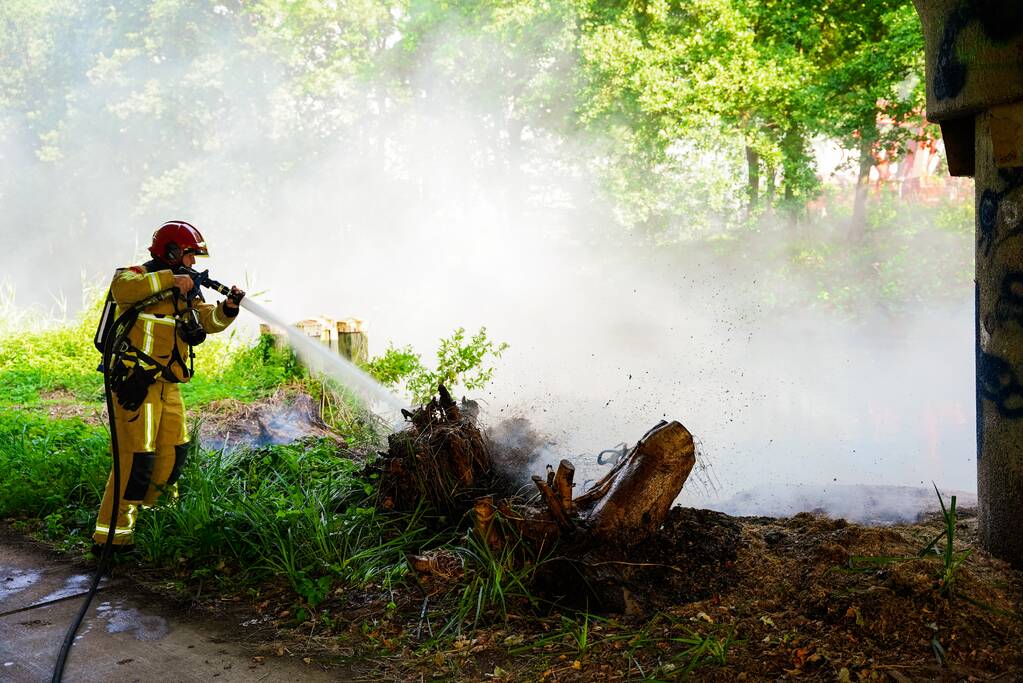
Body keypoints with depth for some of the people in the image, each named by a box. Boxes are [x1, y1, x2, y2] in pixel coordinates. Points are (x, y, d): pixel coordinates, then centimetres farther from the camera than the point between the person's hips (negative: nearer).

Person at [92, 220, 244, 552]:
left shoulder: (185, 289, 16)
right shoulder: (138, 276, -9)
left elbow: (208, 320, 9)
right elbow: (122, 288, -32)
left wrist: (227, 308, -10)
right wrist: (169, 279, -29)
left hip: (167, 385, 9)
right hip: (135, 384, -9)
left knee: (175, 451, 17)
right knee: (136, 459, -12)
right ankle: (110, 535, -7)